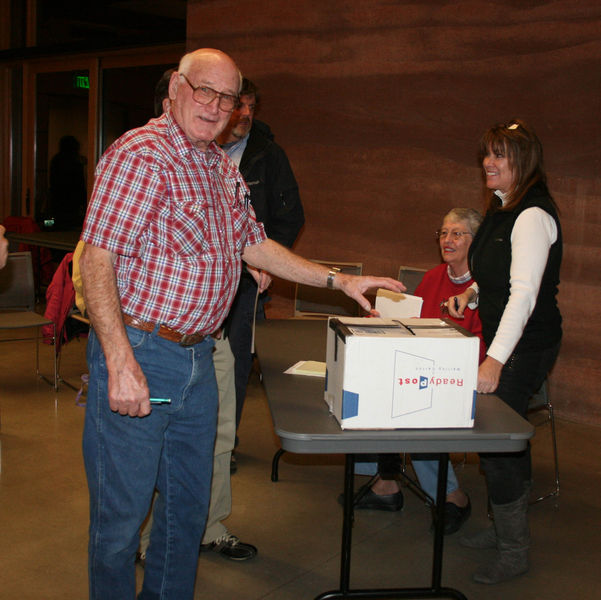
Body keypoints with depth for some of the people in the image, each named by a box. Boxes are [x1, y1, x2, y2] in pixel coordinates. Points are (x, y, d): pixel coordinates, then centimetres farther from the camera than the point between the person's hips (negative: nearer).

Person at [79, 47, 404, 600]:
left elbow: (255, 245, 22)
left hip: (198, 356, 8)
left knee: (189, 504, 19)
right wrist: (121, 364, -26)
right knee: (121, 513, 3)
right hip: (137, 351, -8)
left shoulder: (224, 169, 12)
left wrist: (339, 280, 17)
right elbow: (96, 261, -20)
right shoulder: (141, 155, -15)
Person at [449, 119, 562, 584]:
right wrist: (473, 293, 7)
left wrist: (496, 360, -32)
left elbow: (524, 294, -27)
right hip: (504, 339, 9)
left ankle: (514, 552, 9)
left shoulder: (533, 216, -19)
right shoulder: (503, 210, 11)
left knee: (496, 445, -6)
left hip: (526, 345, -9)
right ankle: (505, 528, 32)